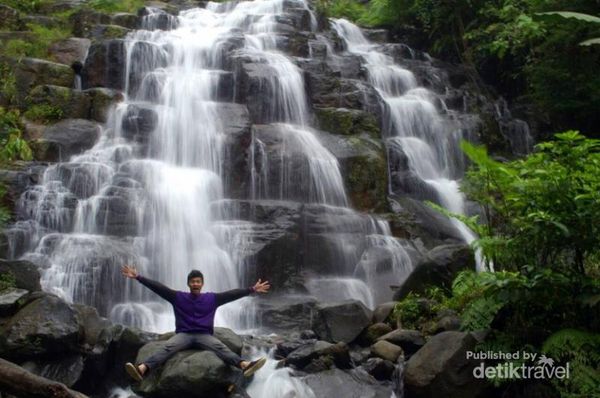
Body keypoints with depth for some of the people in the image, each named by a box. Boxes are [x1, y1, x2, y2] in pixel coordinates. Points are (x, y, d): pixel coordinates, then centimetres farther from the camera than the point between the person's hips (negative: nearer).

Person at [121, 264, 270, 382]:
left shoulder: (211, 298, 11)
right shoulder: (178, 297, 9)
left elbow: (232, 294, 5)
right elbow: (159, 288, 2)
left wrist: (252, 290, -1)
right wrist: (138, 277, -5)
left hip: (204, 335, 0)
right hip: (183, 335, 0)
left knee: (220, 347, -29)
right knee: (167, 347, -30)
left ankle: (245, 365, -54)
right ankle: (141, 369, -55)